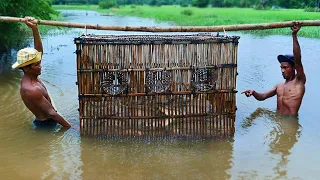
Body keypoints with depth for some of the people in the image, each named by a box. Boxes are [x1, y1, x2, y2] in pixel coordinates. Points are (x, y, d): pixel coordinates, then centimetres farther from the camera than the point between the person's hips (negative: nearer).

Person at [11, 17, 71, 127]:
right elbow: (51, 113, -27)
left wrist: (34, 28, -10)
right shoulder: (31, 90, -30)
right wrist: (70, 126, -23)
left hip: (41, 121, 9)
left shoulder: (28, 77, -2)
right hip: (46, 123, -9)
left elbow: (39, 51, -1)